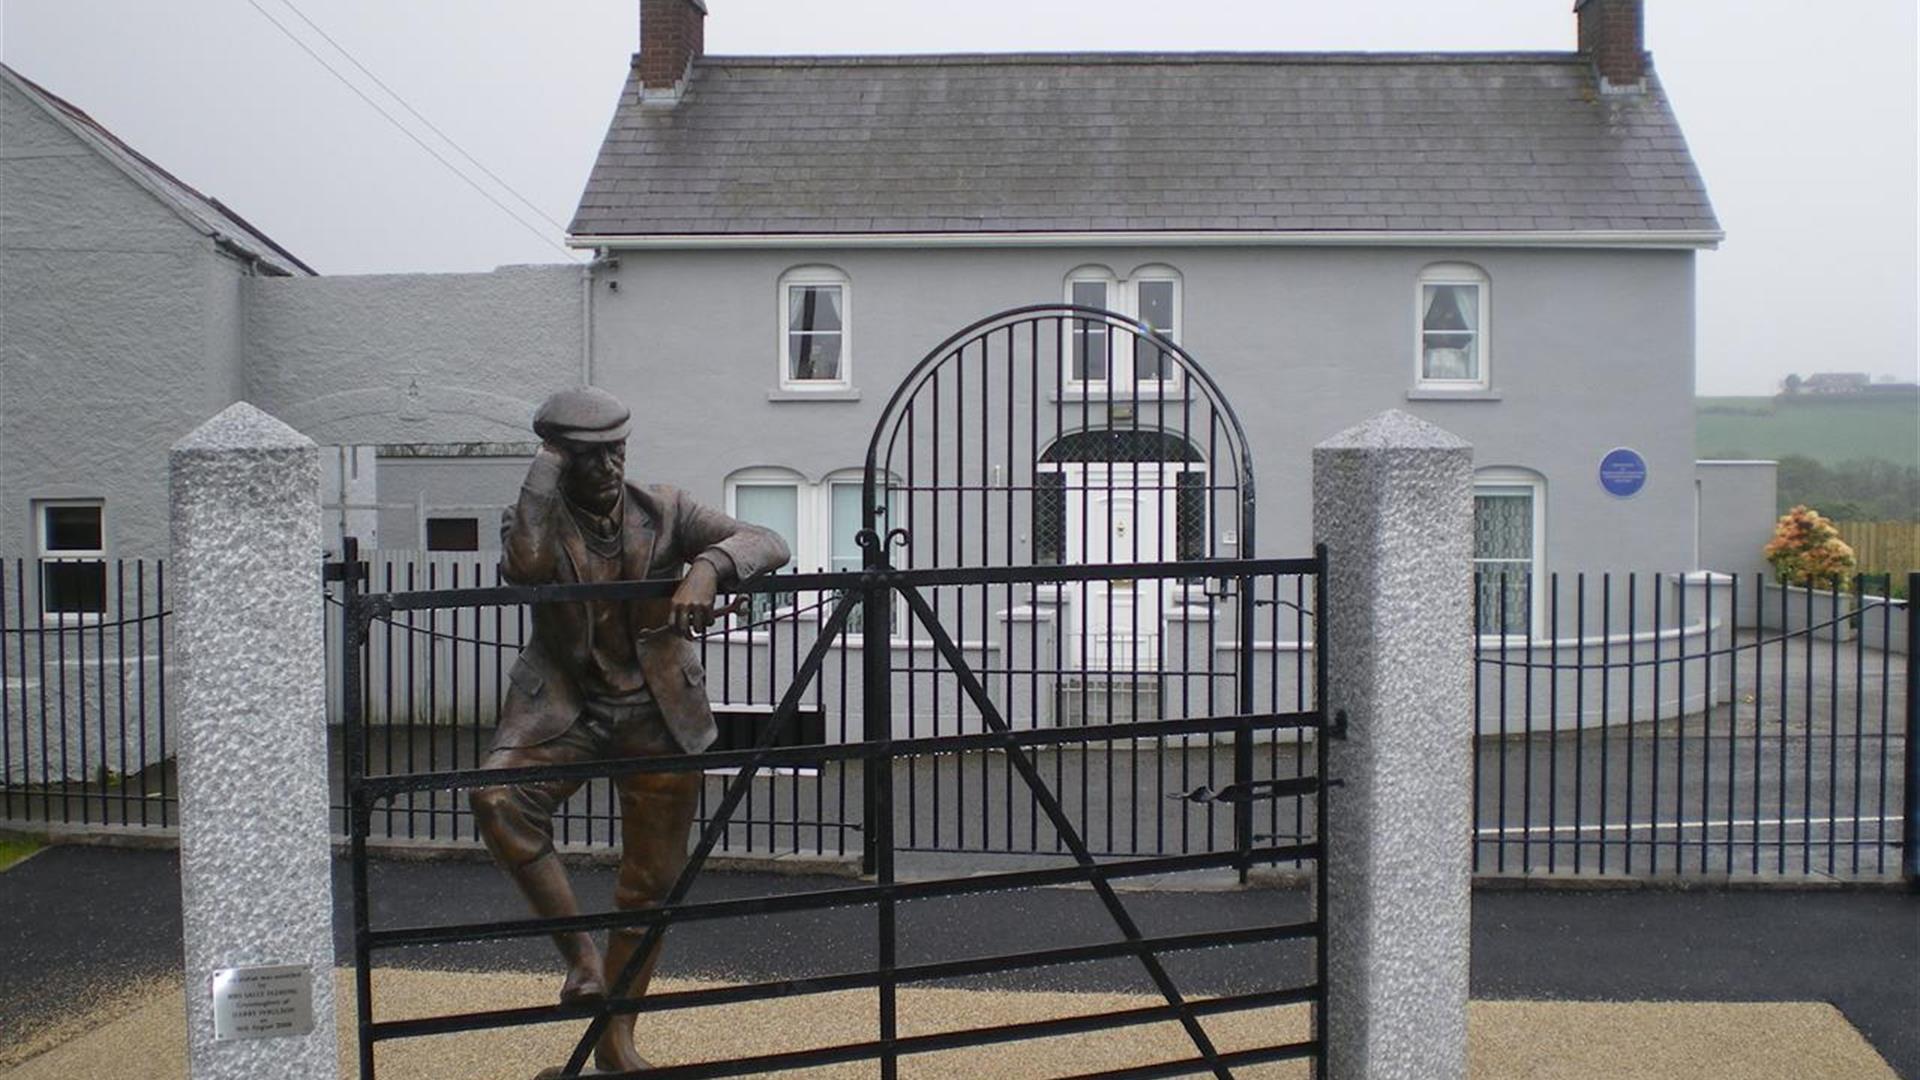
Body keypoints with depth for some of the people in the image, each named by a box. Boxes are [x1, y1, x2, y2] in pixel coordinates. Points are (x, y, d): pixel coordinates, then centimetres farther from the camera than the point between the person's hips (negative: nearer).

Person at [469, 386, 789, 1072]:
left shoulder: (664, 512, 0)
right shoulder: (535, 519, -3)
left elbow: (769, 544, -9)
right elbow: (524, 566, -28)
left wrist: (707, 568, -30)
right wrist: (542, 474, -17)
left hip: (657, 712, 1)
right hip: (562, 706, -1)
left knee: (651, 881, 7)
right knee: (497, 800, -31)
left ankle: (616, 1037, 24)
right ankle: (579, 949, -14)